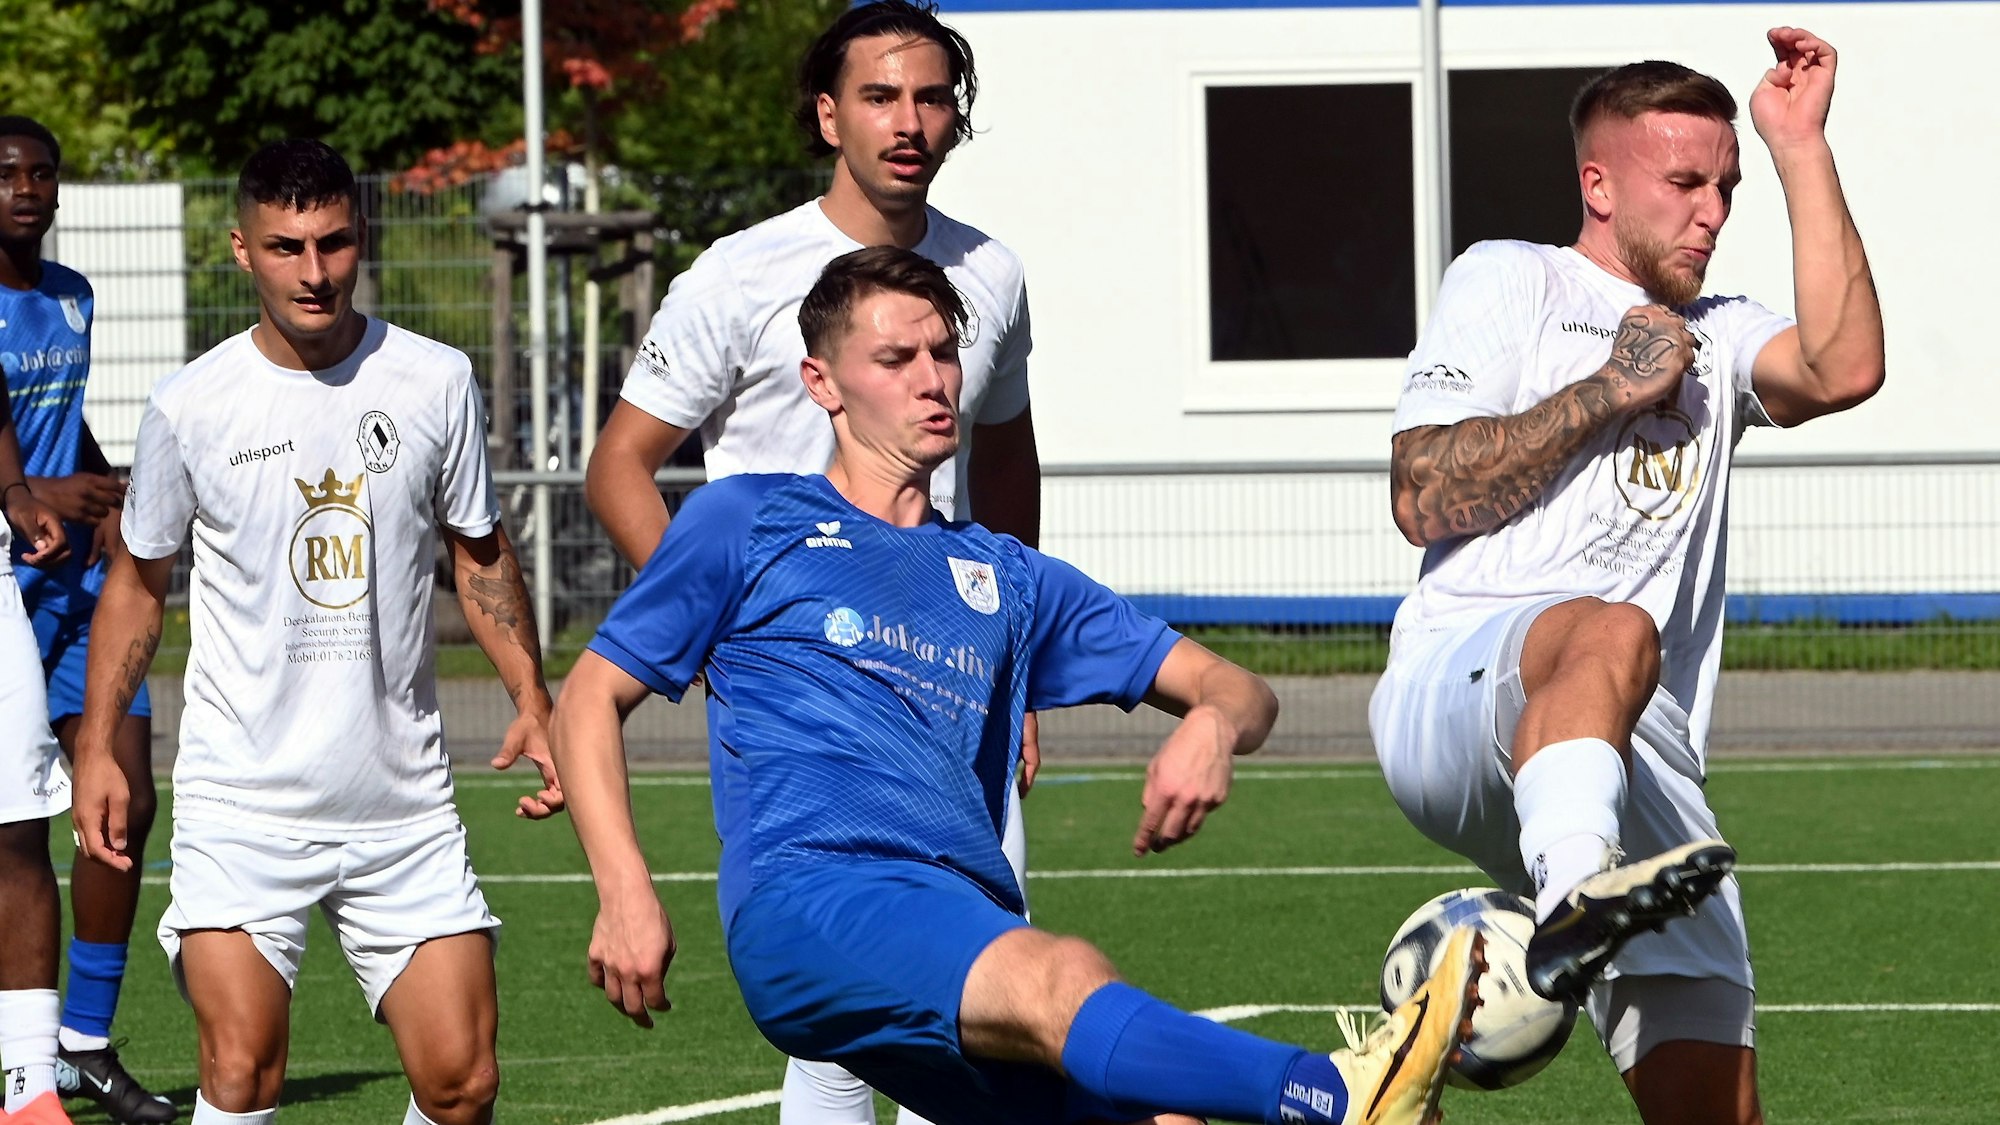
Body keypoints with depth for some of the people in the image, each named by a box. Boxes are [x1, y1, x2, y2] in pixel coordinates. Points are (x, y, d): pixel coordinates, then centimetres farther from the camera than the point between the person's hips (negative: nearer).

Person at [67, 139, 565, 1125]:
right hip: (240, 805, -2)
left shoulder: (436, 381, 2)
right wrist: (96, 744, 4)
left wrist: (531, 699, 5)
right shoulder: (191, 405, -2)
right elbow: (138, 578, 11)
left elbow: (479, 553, 16)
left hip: (405, 807, 2)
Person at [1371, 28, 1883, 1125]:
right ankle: (1574, 898, -65)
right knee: (1612, 634, -41)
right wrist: (1611, 389, 2)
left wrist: (1799, 145, 7)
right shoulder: (1510, 282, 15)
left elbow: (1842, 368, 3)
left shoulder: (1716, 338, 27)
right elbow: (1425, 498, 1)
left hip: (1644, 774, 6)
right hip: (1459, 684, -5)